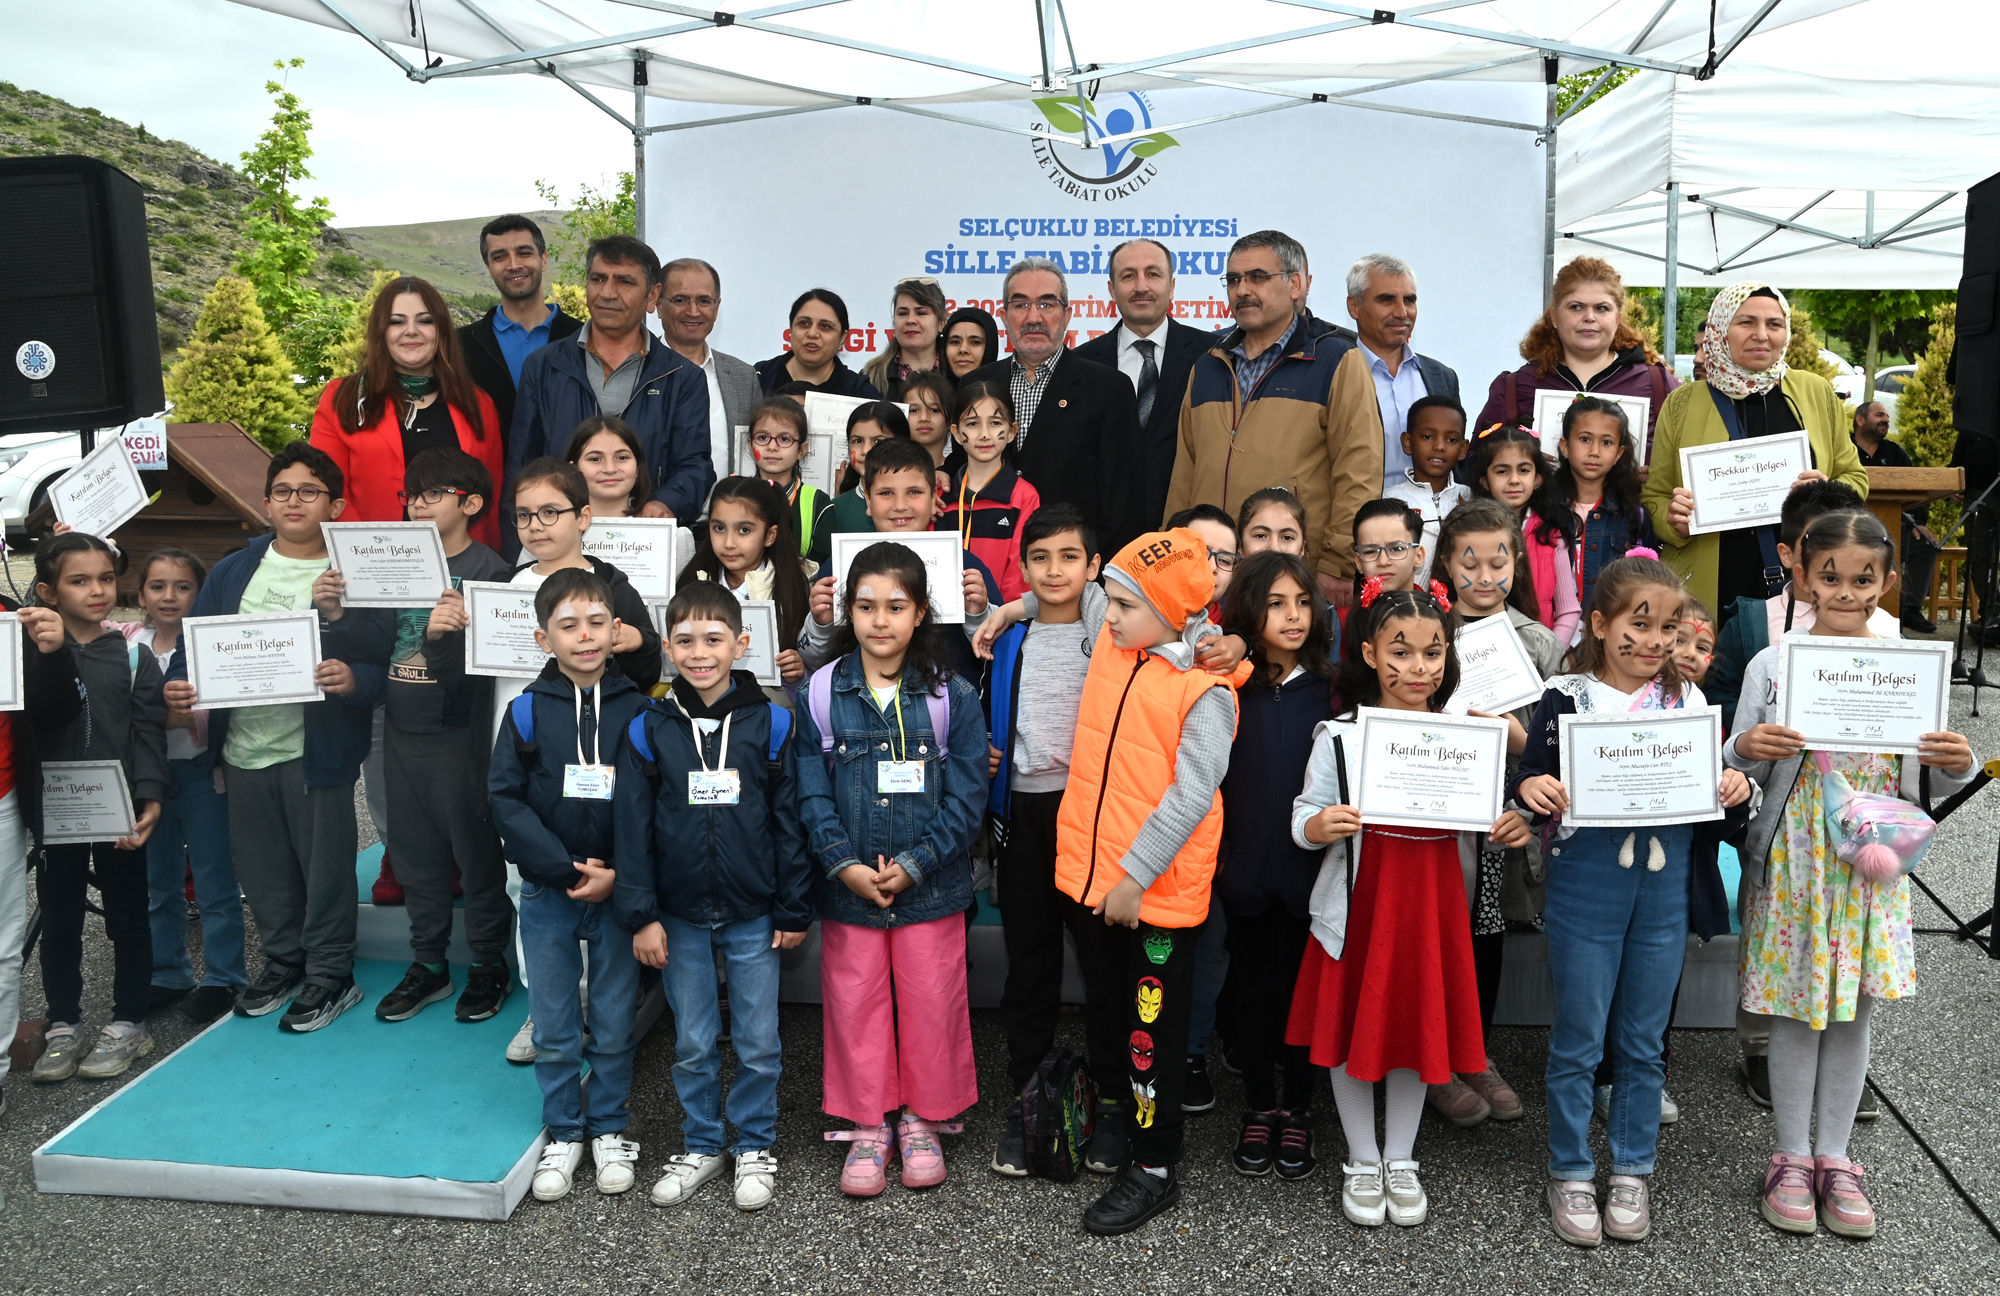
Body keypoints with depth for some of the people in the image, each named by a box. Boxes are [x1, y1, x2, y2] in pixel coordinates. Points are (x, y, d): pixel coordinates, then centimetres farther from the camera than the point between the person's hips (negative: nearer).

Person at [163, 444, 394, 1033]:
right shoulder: (233, 572, 10)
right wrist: (178, 685, -9)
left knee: (325, 864, 3)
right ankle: (283, 961, 34)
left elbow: (387, 661, -11)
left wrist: (352, 679, -31)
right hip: (243, 747, 5)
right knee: (261, 866, 16)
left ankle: (330, 975, 19)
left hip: (316, 748, -5)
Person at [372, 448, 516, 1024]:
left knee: (475, 849, 3)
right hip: (402, 729, 6)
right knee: (415, 849, 14)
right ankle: (428, 964, 27)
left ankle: (490, 965, 18)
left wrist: (444, 633, -34)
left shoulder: (489, 570, -8)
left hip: (459, 732, -6)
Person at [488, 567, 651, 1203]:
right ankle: (563, 1133, 28)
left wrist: (617, 875, -15)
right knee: (554, 1028, 11)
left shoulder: (637, 710, -4)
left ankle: (609, 1128, 28)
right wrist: (568, 869, -15)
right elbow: (506, 800, -8)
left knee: (615, 1024, 10)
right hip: (547, 894, 1)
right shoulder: (526, 710, -3)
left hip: (618, 891, 0)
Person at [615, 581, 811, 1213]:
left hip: (753, 916, -1)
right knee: (693, 1044, 13)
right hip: (681, 917, 1)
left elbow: (790, 822, -2)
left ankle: (755, 1148, 27)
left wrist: (793, 910, -1)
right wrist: (640, 915, -5)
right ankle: (701, 1146, 31)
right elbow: (632, 828, -1)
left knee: (758, 1043, 8)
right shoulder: (650, 729, -3)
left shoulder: (771, 724, -5)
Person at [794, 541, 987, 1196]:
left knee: (931, 1004, 9)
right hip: (846, 887, 1)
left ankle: (923, 1121, 30)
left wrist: (914, 864, -14)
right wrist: (843, 864, -14)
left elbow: (967, 795, -6)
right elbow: (811, 794, -3)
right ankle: (868, 1127, 27)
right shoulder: (820, 694, -2)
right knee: (855, 1004, 10)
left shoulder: (952, 696, -5)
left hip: (931, 888, -1)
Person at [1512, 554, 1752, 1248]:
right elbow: (1531, 783, -6)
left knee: (1642, 1042, 14)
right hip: (1584, 884, -3)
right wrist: (1530, 787, -28)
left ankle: (1632, 1172, 29)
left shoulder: (1689, 700, 4)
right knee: (1578, 1040, 7)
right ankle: (1571, 1173, 22)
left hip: (1664, 888, 3)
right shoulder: (1566, 699, -6)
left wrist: (1735, 786, -11)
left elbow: (1712, 787, 11)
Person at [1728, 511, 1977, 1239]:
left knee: (1854, 1009, 10)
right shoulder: (1773, 665, -4)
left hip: (1872, 862, 2)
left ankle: (1833, 1156, 25)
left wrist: (1956, 765, -11)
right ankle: (1792, 1157, 20)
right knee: (1797, 1008, 5)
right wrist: (1745, 751, -21)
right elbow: (1740, 768, 0)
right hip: (1796, 857, -2)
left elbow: (1929, 784, 10)